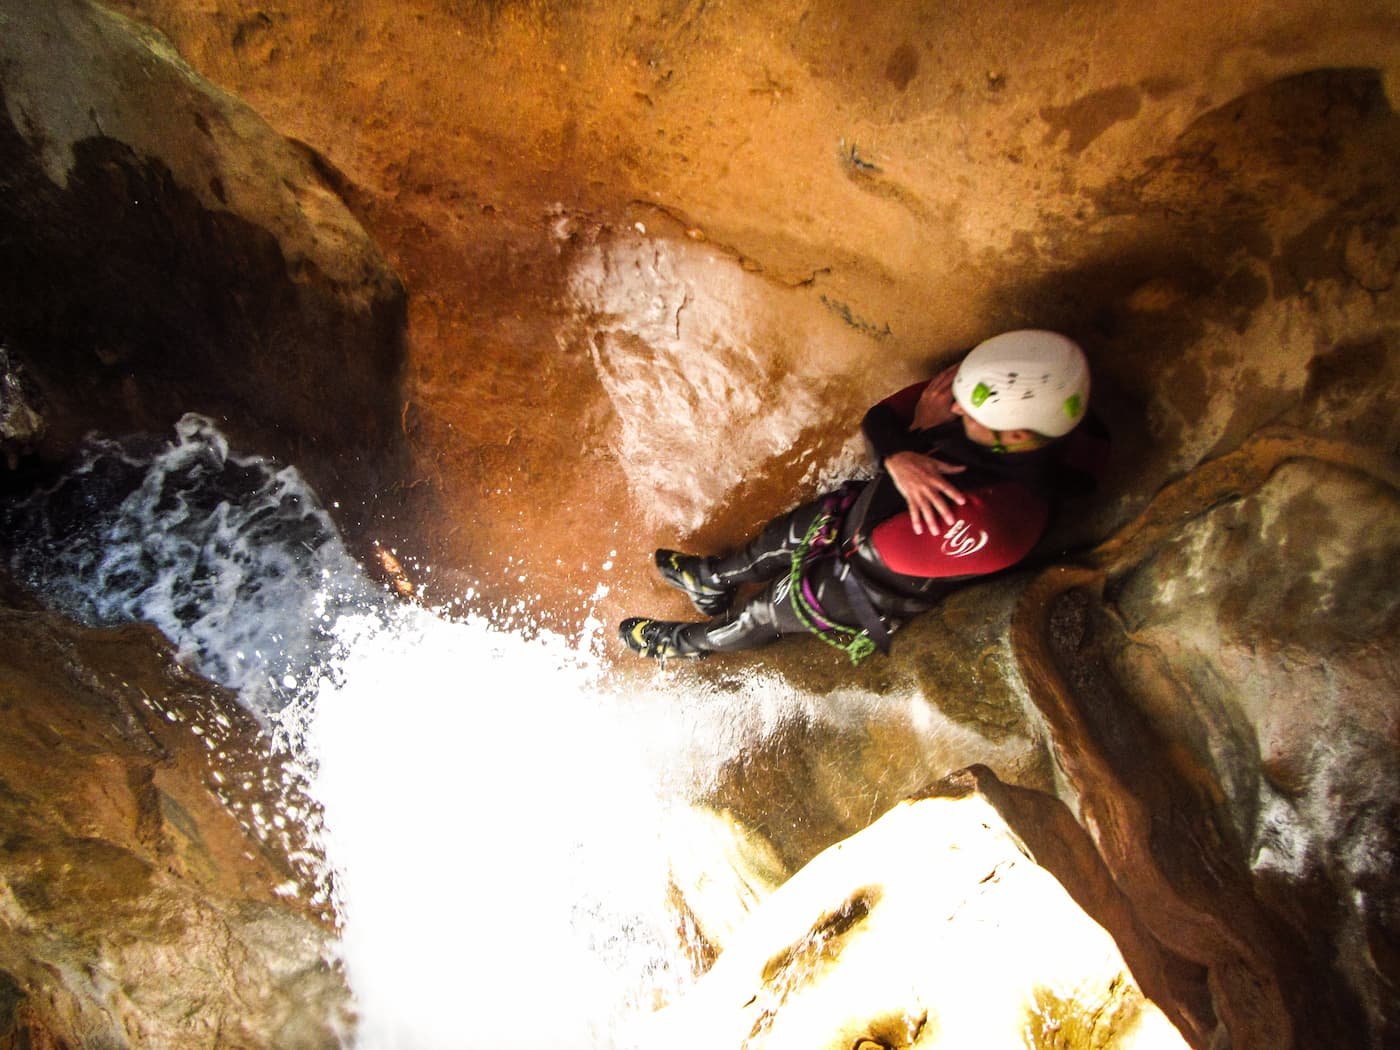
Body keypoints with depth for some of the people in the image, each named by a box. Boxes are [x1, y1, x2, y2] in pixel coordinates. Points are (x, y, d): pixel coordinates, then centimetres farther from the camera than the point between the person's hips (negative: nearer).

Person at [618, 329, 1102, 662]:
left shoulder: (996, 521, -44)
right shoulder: (999, 402, -23)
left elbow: (882, 543, -31)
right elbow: (878, 418, -14)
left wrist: (918, 435, -29)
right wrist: (898, 458, -35)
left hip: (880, 586, -6)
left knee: (770, 609, 13)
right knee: (776, 540, 19)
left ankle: (686, 641, 41)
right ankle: (711, 579, 51)